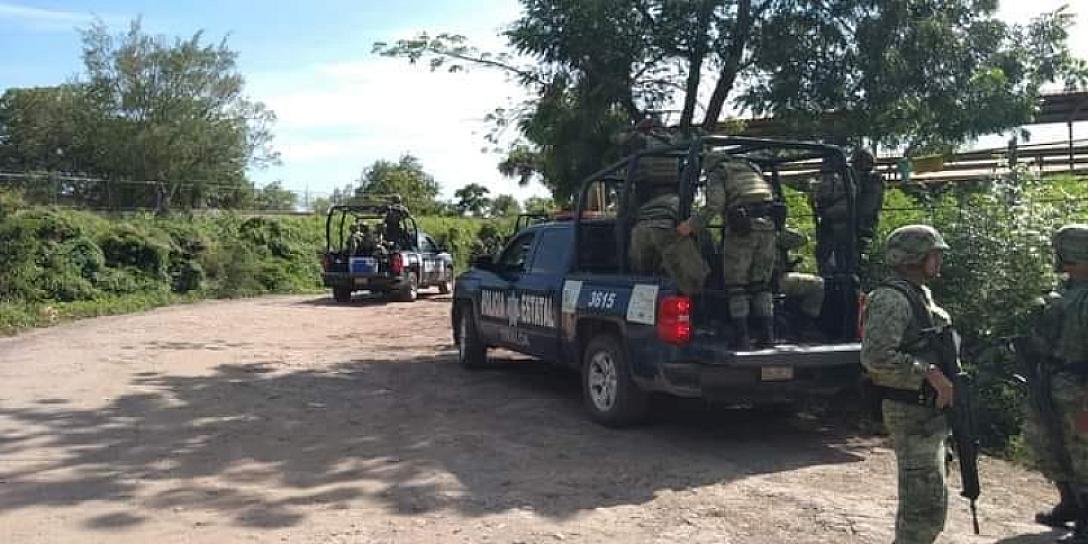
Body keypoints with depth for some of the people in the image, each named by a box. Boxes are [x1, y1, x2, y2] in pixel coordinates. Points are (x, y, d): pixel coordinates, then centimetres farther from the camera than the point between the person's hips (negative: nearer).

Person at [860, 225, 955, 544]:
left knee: (920, 497, 19)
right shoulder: (892, 298, -17)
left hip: (929, 411, 10)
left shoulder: (920, 294, 14)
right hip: (912, 413, -10)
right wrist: (930, 373, -23)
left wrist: (945, 380, 10)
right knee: (927, 504, -6)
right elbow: (876, 356, -28)